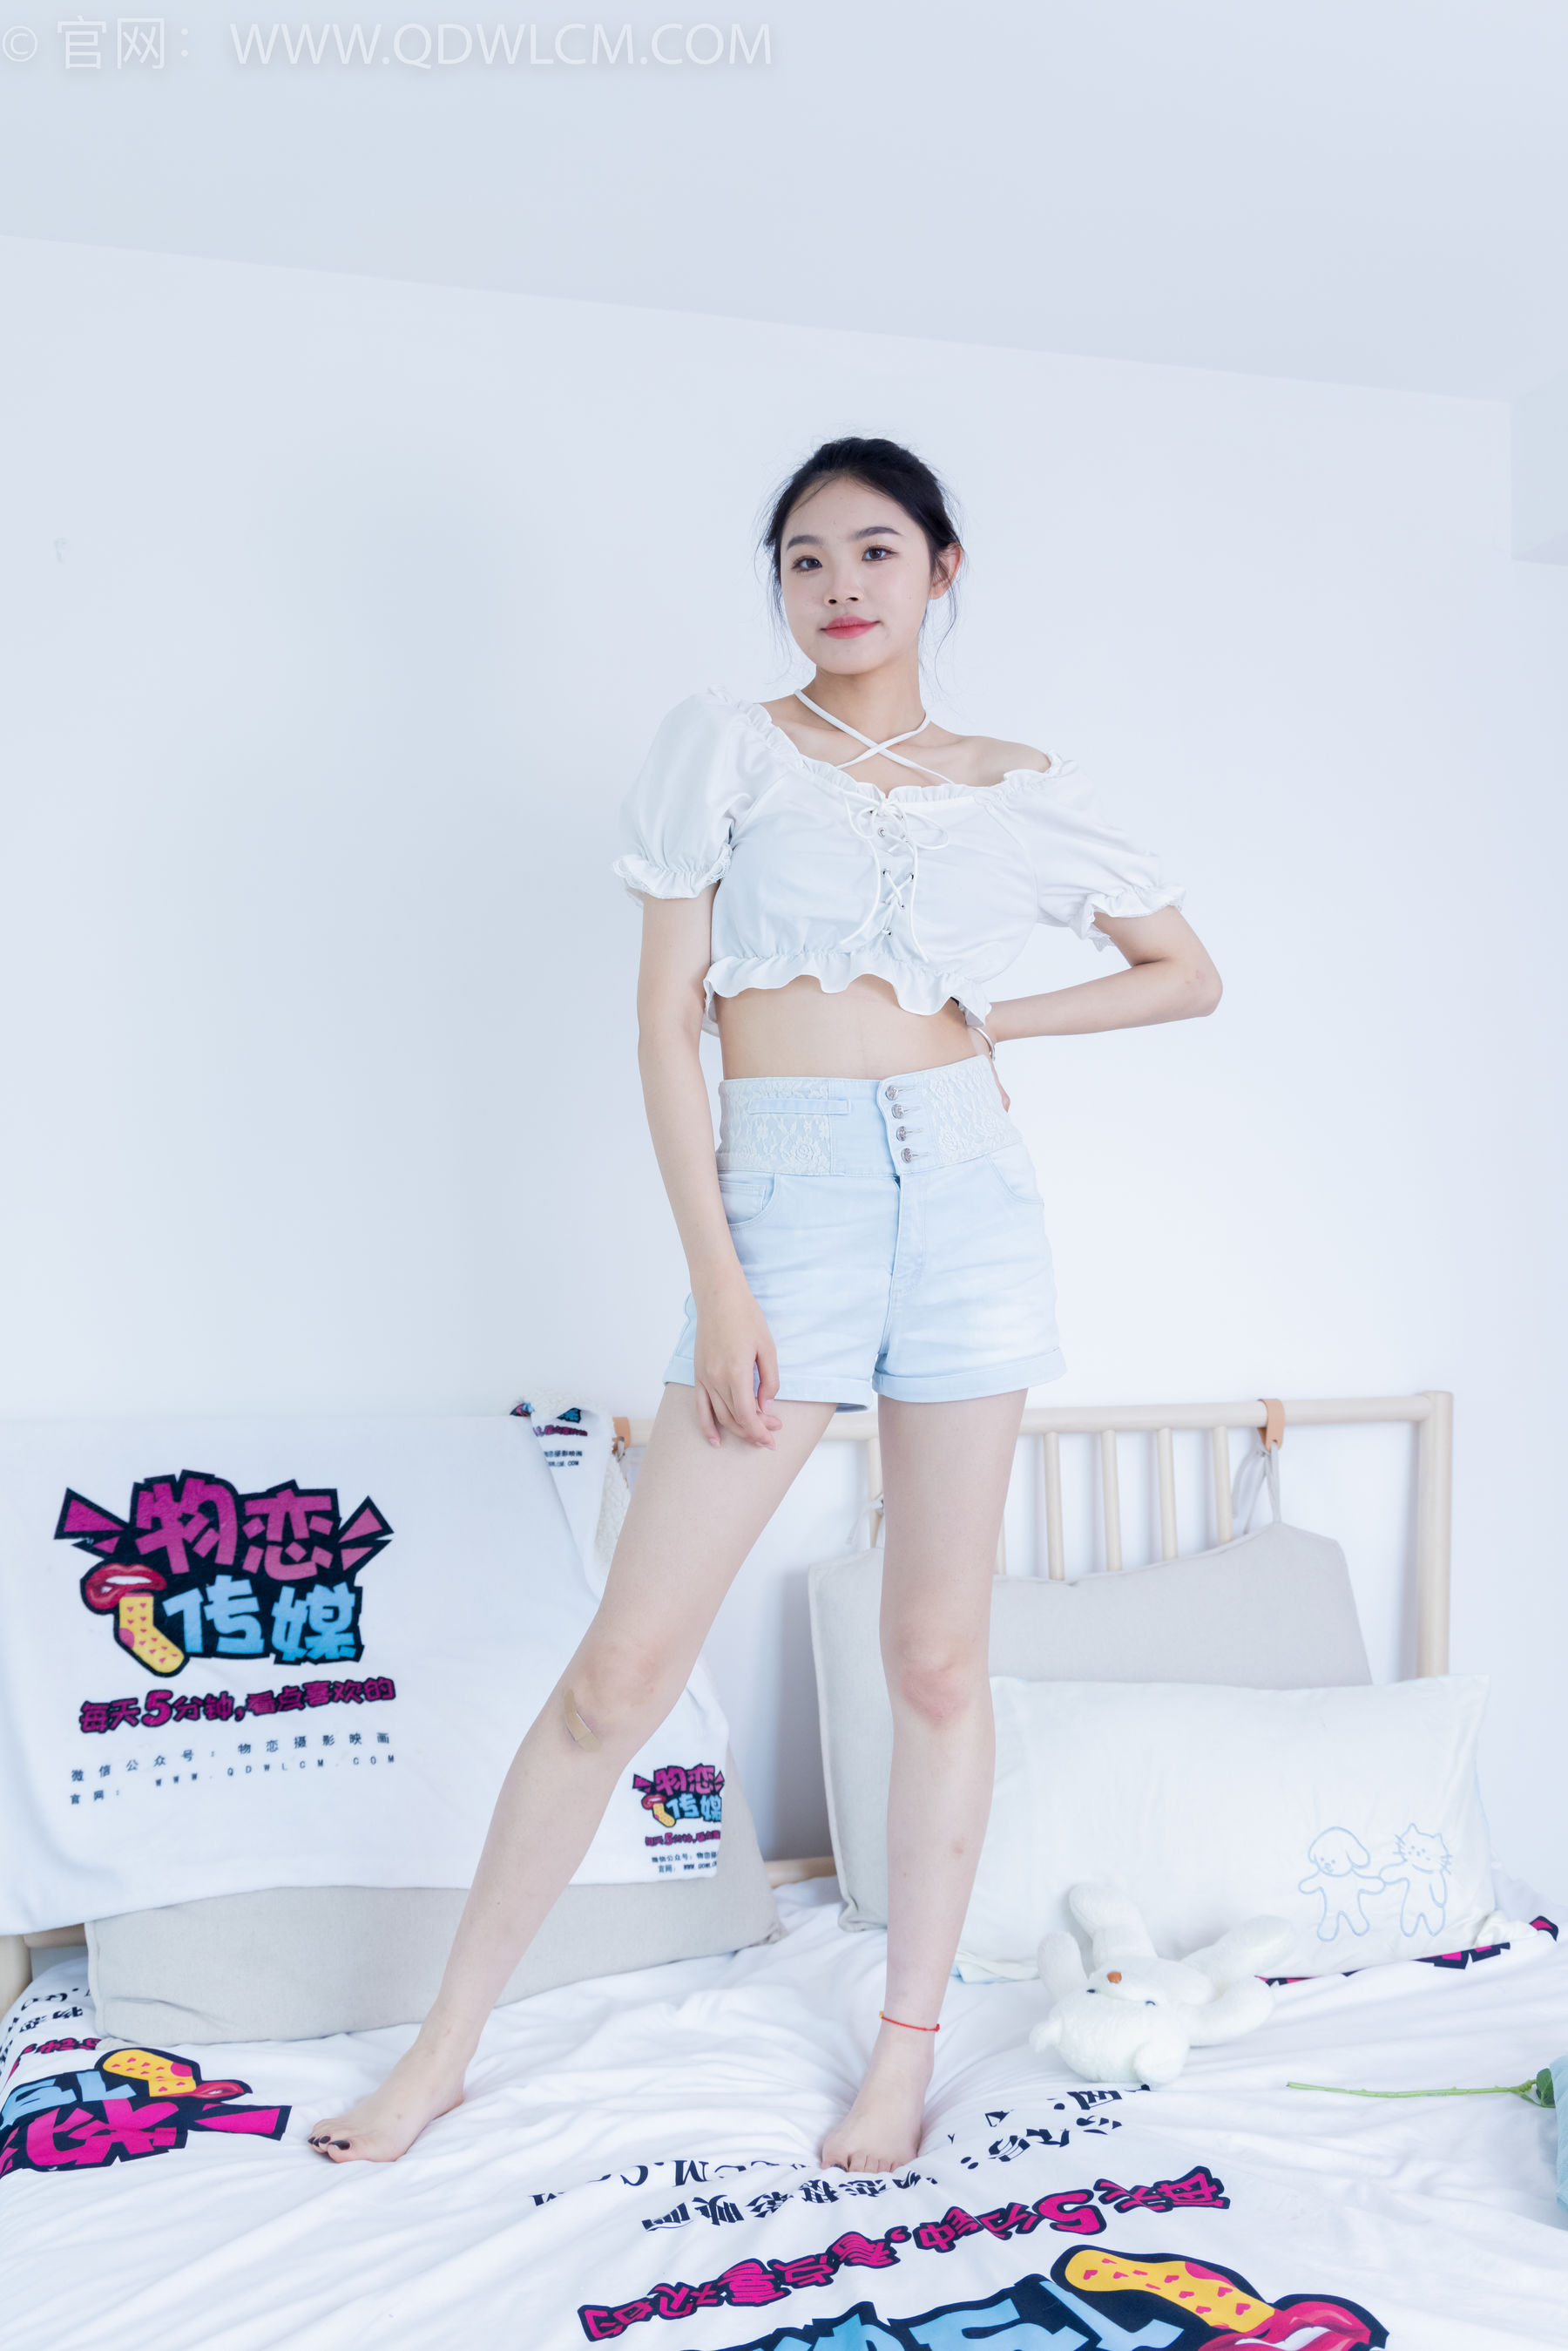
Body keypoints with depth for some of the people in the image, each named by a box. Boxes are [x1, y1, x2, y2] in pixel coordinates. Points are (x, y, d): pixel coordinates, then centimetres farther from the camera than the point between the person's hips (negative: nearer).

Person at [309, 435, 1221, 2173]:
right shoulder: (726, 747, 5)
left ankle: (905, 2053, 25)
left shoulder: (1018, 790, 12)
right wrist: (715, 1281, -9)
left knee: (938, 1651, 8)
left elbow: (1187, 974, 20)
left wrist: (998, 1020, 5)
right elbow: (667, 1018, -1)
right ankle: (448, 2042, 17)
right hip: (785, 1195, -2)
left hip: (968, 1192, 3)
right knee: (625, 1662, -2)